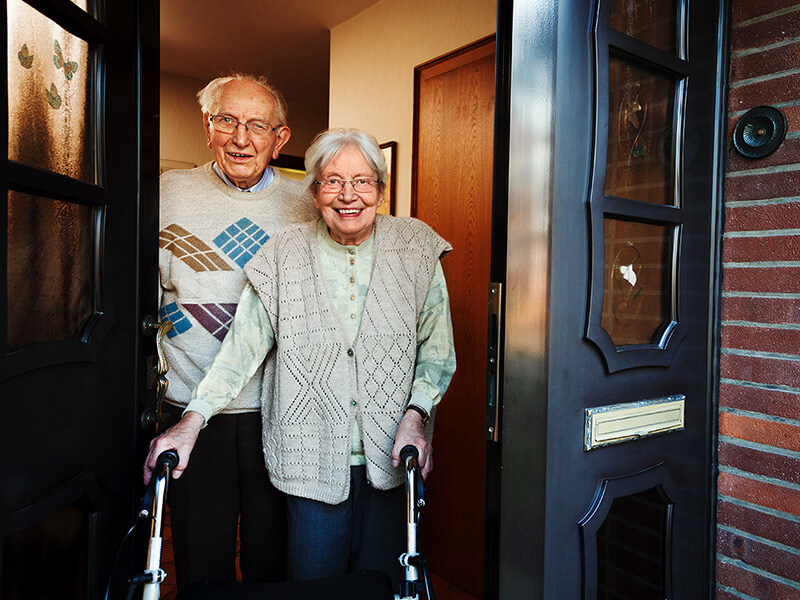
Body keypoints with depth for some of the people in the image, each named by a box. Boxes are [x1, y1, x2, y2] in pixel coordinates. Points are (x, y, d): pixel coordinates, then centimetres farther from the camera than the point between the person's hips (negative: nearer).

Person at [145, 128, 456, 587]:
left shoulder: (415, 250, 0)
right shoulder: (285, 256, 0)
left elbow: (438, 351, 3)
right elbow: (242, 346, -1)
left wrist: (415, 416, -11)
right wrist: (190, 424, -10)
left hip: (389, 459, 1)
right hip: (313, 458, 0)